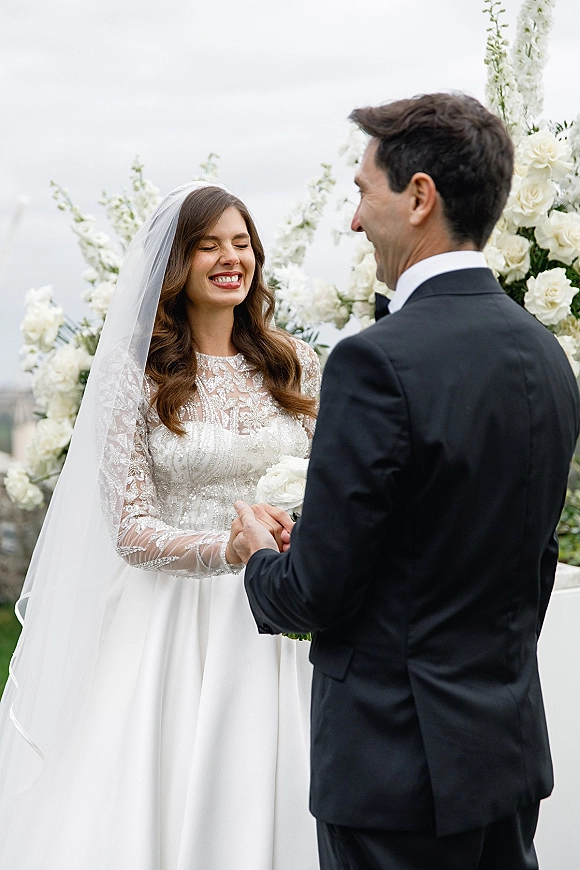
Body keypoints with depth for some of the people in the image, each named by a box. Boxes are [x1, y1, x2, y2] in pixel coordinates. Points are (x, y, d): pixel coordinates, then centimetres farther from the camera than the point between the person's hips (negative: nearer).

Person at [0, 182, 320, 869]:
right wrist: (231, 547, -23)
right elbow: (133, 530, -8)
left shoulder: (294, 366, 7)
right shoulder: (138, 376, -2)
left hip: (275, 629, 3)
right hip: (171, 624, -2)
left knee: (263, 812, 3)